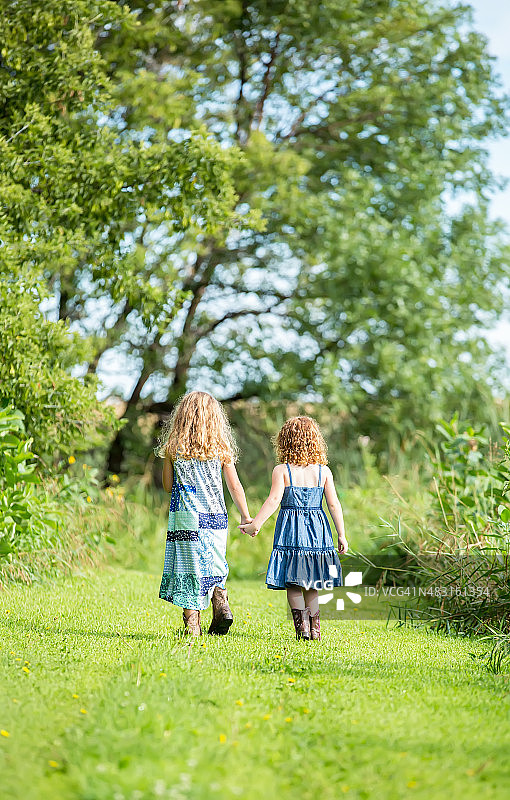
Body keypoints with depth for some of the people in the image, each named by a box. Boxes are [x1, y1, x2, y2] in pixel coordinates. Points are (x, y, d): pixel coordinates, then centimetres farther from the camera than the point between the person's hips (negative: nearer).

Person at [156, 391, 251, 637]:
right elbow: (235, 486, 3)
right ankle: (221, 603, -4)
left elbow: (168, 485, 5)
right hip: (216, 516, 2)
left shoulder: (173, 448, -1)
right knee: (213, 567, 19)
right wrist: (246, 517, 11)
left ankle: (192, 626, -2)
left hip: (186, 516, -1)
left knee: (190, 567, 2)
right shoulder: (221, 448, 1)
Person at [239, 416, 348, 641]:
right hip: (317, 529, 3)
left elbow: (273, 500, -13)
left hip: (290, 530, -2)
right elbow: (334, 505, 1)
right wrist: (341, 535, 6)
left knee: (292, 582, 4)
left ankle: (301, 623, -8)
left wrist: (255, 525, -8)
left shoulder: (282, 470, -5)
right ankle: (314, 626, 12)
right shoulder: (324, 471, 2)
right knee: (311, 584, 13)